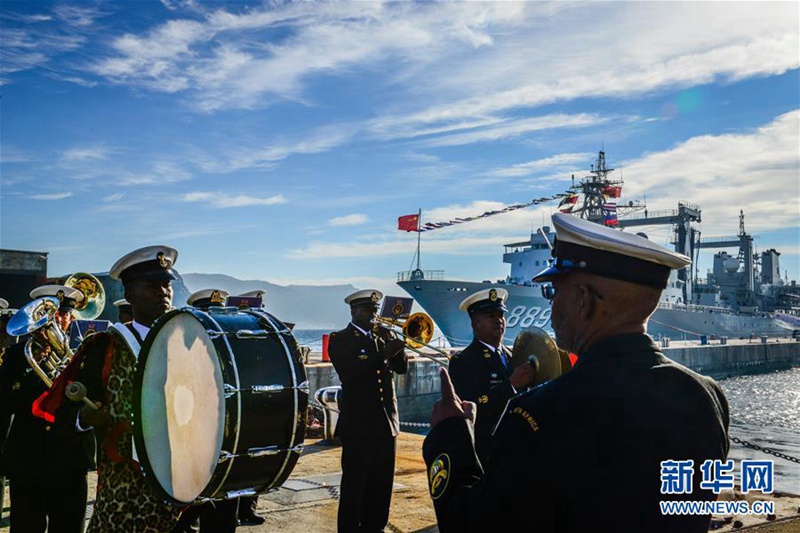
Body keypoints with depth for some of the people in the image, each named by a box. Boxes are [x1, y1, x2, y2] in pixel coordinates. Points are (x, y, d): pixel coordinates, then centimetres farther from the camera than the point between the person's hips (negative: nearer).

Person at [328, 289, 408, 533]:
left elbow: (402, 367, 6)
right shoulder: (340, 339, -3)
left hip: (387, 422, 5)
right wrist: (384, 353, -24)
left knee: (382, 485, 11)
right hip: (358, 424, -5)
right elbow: (348, 373, -19)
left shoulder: (382, 336, 14)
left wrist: (393, 343, -10)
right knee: (354, 485, 1)